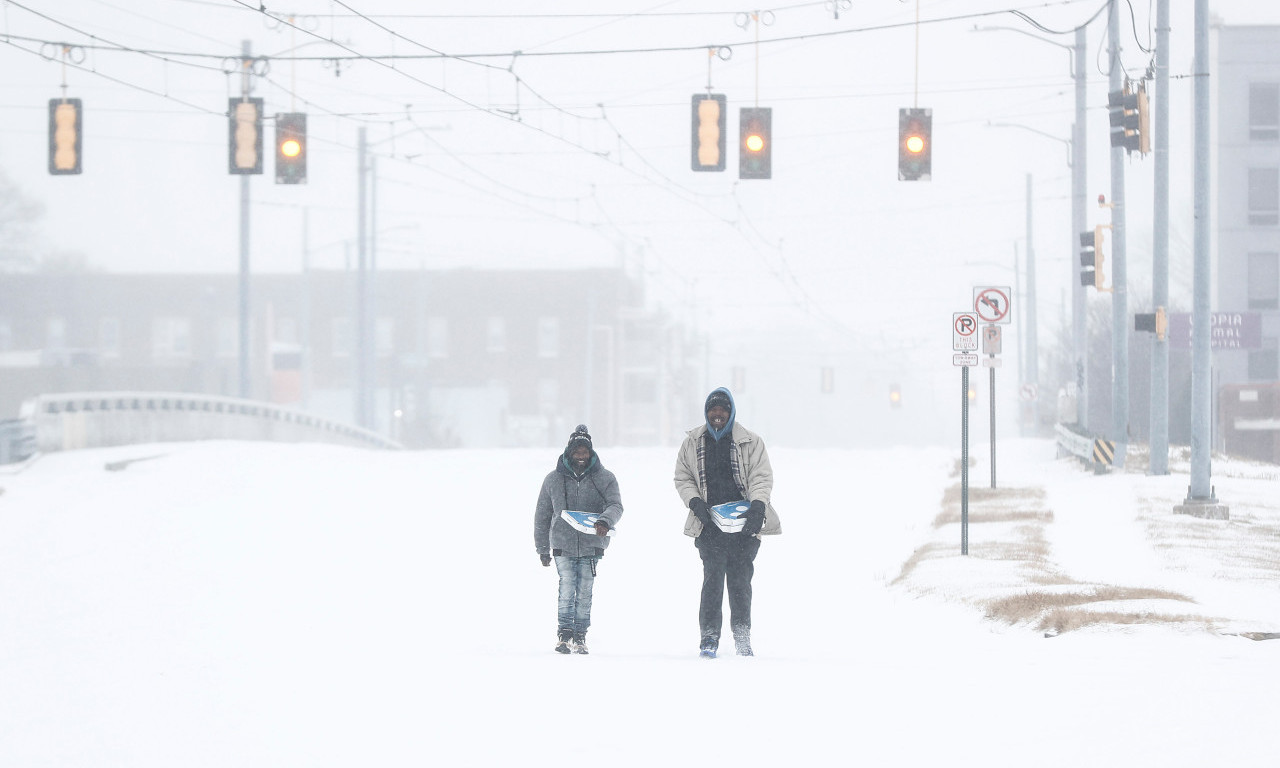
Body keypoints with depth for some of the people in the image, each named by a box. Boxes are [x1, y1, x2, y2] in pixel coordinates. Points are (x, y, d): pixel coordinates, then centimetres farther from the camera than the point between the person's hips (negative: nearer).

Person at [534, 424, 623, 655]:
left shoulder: (604, 478, 4)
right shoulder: (554, 480, 7)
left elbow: (616, 505, -7)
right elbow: (542, 516, 14)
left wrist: (605, 520, -30)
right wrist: (542, 548, 14)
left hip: (591, 545, 0)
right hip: (563, 545, 0)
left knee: (584, 592, 1)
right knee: (567, 589, -10)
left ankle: (580, 636, 11)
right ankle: (564, 634, -3)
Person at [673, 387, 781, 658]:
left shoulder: (750, 442, 5)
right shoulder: (693, 443, 11)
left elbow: (761, 476, 1)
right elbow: (682, 478, 16)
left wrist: (757, 504, -17)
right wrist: (694, 501, -3)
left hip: (744, 524, -1)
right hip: (709, 522, 1)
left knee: (740, 578, -1)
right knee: (713, 575, -12)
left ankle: (742, 635, 12)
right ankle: (709, 636, -10)